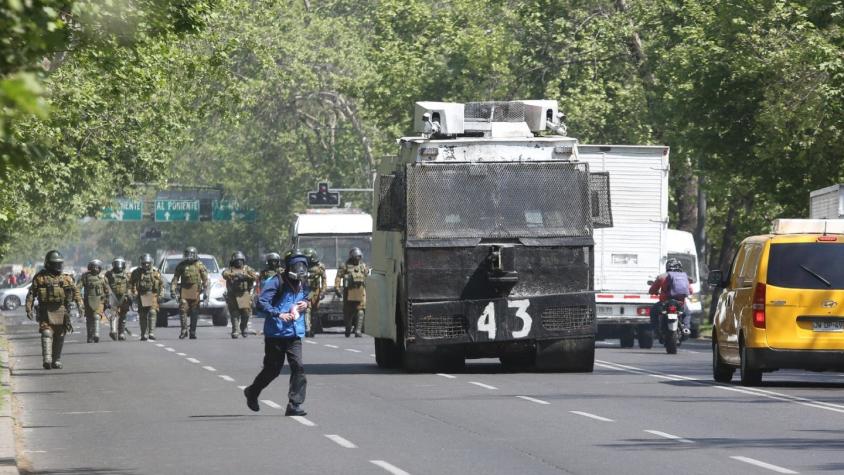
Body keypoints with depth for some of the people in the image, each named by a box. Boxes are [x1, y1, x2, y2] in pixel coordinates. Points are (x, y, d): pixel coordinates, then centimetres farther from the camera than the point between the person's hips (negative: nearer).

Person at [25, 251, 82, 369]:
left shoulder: (66, 278, 12)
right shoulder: (40, 277, 5)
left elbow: (75, 291, 11)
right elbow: (31, 294, 5)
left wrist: (79, 302, -6)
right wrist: (29, 309, -2)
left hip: (61, 311, 3)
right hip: (46, 311, -3)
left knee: (59, 337, 5)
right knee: (47, 334, -15)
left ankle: (56, 361, 14)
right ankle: (47, 359, -22)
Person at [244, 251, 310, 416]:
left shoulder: (302, 284, 11)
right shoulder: (276, 282, -11)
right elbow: (262, 303, -18)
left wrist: (306, 304, 8)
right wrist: (279, 314, -28)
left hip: (295, 333, 5)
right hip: (276, 333, -5)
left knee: (298, 367, -11)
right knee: (273, 369, 6)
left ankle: (294, 405, -10)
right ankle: (252, 392, 33)